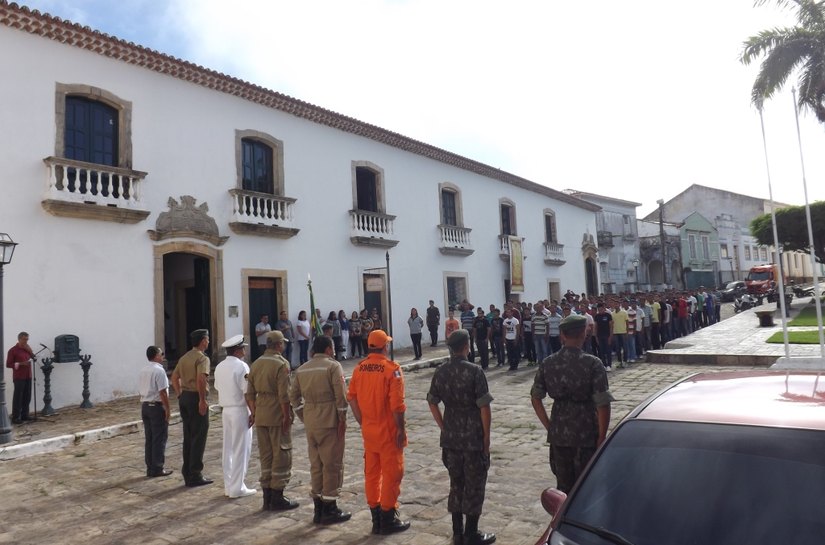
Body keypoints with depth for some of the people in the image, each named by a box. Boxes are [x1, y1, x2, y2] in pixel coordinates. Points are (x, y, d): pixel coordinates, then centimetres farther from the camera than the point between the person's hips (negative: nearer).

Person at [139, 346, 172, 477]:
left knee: (149, 439, 12)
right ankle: (157, 469, 4)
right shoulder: (159, 370, -15)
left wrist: (144, 406, 21)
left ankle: (150, 468, 18)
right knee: (159, 439, 0)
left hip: (145, 406, 8)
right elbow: (163, 392, -18)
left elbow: (140, 391, 15)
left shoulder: (143, 371, 11)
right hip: (157, 407, -8)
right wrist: (167, 409, -13)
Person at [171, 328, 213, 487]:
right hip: (196, 397, -8)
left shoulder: (184, 357, 14)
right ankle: (195, 475, 4)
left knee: (188, 438, 15)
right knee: (199, 438, 0)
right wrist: (202, 400, -21)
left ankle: (187, 473, 22)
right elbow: (200, 379, -26)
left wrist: (180, 396, 19)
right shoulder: (202, 358, -13)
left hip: (184, 397, 9)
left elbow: (174, 377, 18)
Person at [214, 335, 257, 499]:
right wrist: (253, 413, -12)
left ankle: (228, 485, 22)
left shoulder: (219, 367, 8)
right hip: (240, 411, -8)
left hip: (226, 411, 8)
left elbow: (218, 390, 14)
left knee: (228, 449, 13)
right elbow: (247, 393, -17)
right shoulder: (241, 366, -16)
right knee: (241, 450, 1)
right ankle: (237, 488, 6)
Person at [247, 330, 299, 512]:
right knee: (282, 456, 3)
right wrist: (287, 417, -13)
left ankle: (267, 499, 21)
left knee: (265, 456, 14)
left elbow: (250, 393, 11)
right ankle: (277, 499, 8)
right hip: (278, 415, -7)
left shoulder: (256, 363, 9)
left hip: (261, 416, 7)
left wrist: (254, 413, 17)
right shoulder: (281, 364, -13)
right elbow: (284, 395, -18)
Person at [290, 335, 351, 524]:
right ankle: (329, 509, 9)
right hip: (329, 422, -6)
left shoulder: (302, 369, 11)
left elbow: (294, 396, 11)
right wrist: (342, 419, -8)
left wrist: (304, 417, 15)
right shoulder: (333, 366, -8)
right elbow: (340, 395, -15)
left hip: (310, 422, 6)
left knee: (315, 464, 14)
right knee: (332, 464, 3)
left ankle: (318, 509, 22)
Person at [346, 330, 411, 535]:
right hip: (388, 431, -6)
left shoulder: (359, 368, 1)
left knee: (371, 473, 14)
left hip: (368, 430, 6)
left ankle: (376, 518, 25)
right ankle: (388, 519, 15)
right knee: (391, 473, 7)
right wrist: (401, 428, -10)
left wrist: (362, 422, 13)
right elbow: (397, 404, -19)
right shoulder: (391, 368, -17)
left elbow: (352, 398, 5)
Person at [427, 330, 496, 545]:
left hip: (450, 438, 5)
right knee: (474, 485, 8)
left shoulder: (440, 372, 1)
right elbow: (484, 407, -14)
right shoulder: (474, 371, -15)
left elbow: (432, 403, 8)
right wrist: (486, 436, -5)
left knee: (456, 484, 16)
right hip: (473, 438, -5)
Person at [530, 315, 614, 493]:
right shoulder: (592, 364, -14)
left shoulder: (548, 363, -2)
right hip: (586, 435, -3)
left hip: (558, 434, 4)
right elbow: (602, 404, -16)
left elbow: (535, 398, 4)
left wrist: (549, 426, 10)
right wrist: (602, 436, -6)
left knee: (563, 486, 17)